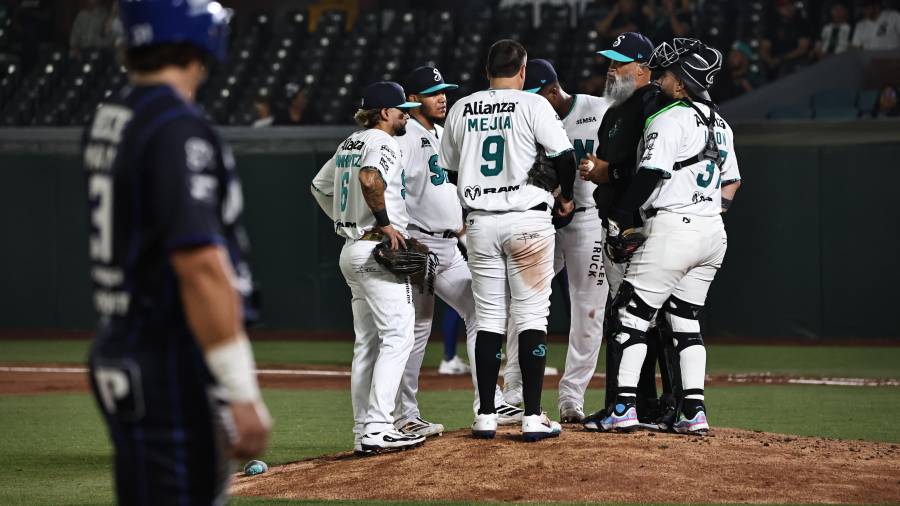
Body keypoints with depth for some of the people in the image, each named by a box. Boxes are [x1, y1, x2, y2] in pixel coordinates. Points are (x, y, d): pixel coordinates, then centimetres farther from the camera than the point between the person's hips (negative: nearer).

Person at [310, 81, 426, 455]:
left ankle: (363, 431, 12)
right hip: (378, 251, -10)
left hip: (352, 251, 10)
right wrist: (385, 221, -21)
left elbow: (320, 186, 27)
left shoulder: (349, 144, 18)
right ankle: (377, 428, -18)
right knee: (397, 336, -10)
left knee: (367, 342, 11)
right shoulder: (383, 143, -10)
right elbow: (369, 177, -31)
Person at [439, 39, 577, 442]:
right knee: (531, 317, -1)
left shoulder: (461, 110, 8)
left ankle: (486, 416, 6)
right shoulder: (533, 105, -5)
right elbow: (563, 155, -8)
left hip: (480, 223, 4)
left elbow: (448, 167, 14)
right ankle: (533, 418, -5)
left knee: (488, 318, 9)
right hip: (528, 219, -4)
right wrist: (566, 197, 9)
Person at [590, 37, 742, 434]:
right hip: (713, 234, 9)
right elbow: (731, 183, 22)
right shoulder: (719, 124, 17)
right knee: (686, 321, 13)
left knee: (631, 313, -3)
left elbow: (651, 175, -19)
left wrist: (617, 221, -13)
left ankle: (624, 407, -9)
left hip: (672, 228, -8)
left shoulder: (670, 119, -10)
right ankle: (694, 412, 5)